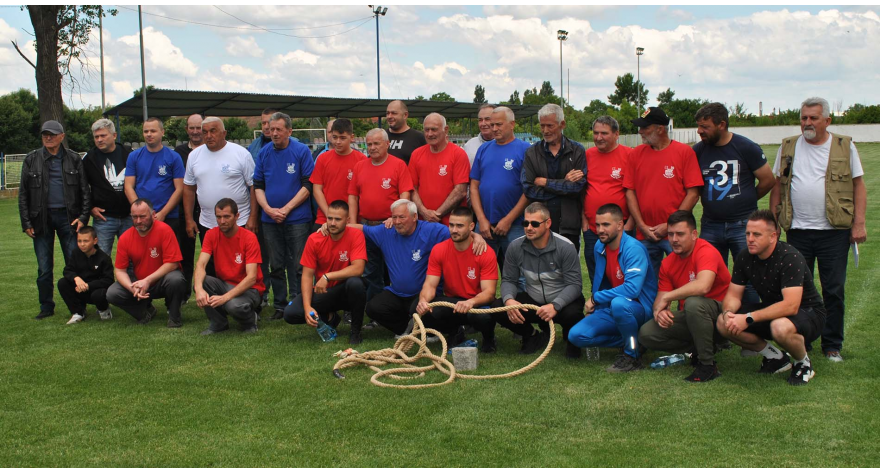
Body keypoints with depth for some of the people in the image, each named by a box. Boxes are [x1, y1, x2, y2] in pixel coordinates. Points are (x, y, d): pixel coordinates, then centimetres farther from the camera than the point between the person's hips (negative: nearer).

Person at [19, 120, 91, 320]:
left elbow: (85, 191, 4)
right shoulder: (31, 159, 6)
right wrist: (26, 223, 1)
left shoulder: (74, 159, 4)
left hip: (68, 217, -1)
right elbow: (23, 194, 7)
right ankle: (46, 307, 17)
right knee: (44, 268, 6)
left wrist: (83, 217, -6)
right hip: (41, 219, 1)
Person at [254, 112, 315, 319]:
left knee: (297, 266, -1)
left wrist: (286, 209, -13)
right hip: (270, 219, 4)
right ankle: (280, 306, 19)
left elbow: (307, 185, -7)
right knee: (276, 266, 10)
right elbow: (258, 185, 10)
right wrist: (268, 209, -7)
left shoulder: (301, 151, -4)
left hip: (297, 218, -4)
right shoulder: (264, 153, 7)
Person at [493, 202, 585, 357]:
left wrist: (555, 306, -37)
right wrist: (509, 299, -25)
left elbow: (574, 284, -20)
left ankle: (570, 339, 3)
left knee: (572, 314, -38)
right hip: (532, 301, 3)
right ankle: (533, 336, 8)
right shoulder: (515, 247, -8)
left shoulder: (566, 247, -18)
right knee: (498, 308, -20)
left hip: (562, 301, -3)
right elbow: (508, 280, -1)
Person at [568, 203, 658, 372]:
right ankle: (632, 341, 2)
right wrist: (592, 308, 13)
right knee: (576, 335, -11)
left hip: (641, 309, -7)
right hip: (611, 309, 8)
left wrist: (596, 298, -24)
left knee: (619, 303, -41)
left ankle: (632, 355, -18)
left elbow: (632, 289, -34)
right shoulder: (599, 247, 3)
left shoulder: (633, 249, -22)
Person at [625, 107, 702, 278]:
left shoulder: (685, 152, -3)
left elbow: (693, 194, -6)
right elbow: (630, 192, 6)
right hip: (644, 235, 3)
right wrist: (642, 226, -4)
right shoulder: (636, 154, 7)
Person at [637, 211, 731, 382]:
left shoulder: (706, 251, -20)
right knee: (646, 333, -11)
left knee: (693, 303, -39)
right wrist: (659, 310, -25)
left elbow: (703, 286, -39)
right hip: (689, 317, 7)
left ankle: (708, 365, -23)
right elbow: (660, 299, 2)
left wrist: (666, 298, -28)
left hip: (719, 313, -7)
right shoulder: (667, 263, 2)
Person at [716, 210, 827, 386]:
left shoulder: (790, 257, -26)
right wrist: (728, 312, -25)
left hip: (808, 313, -7)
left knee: (781, 328, -41)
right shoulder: (744, 258, -6)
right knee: (723, 323, -13)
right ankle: (775, 357, 6)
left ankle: (804, 363, -6)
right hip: (771, 311, 7)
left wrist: (749, 318, -37)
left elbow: (790, 306, -35)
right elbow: (733, 294, -1)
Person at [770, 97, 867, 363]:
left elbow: (858, 185, 2)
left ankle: (832, 345, 16)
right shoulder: (788, 147, 8)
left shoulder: (845, 146, 3)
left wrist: (859, 223, -6)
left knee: (834, 290, 3)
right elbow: (777, 185, 11)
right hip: (797, 230, 2)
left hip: (834, 231, -2)